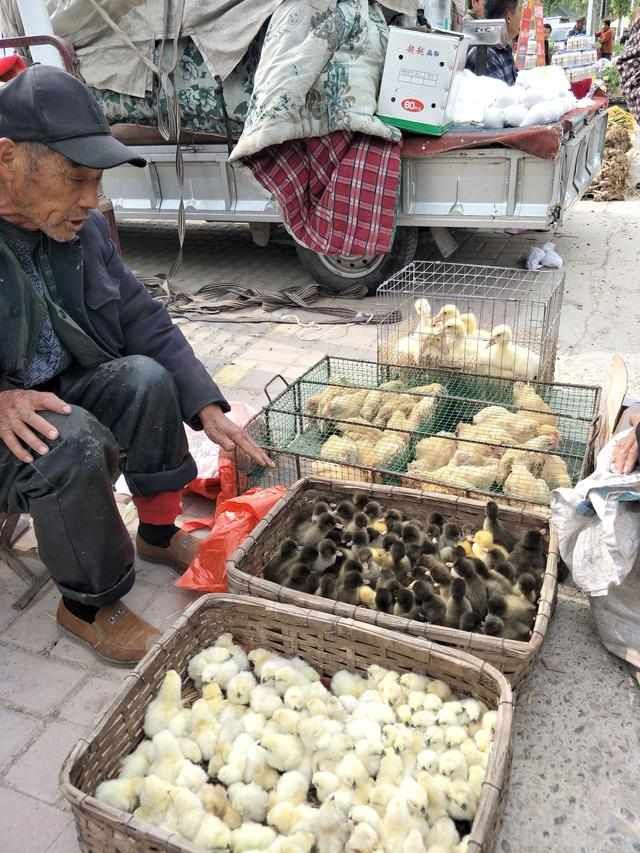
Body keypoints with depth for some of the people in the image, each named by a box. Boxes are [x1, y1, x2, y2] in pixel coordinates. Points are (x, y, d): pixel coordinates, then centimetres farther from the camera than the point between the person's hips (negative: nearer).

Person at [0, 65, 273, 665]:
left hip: (64, 393, 6)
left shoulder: (81, 229, -2)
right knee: (74, 443, -33)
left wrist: (208, 410, -10)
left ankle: (158, 532, 3)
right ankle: (89, 607, -9)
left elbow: (145, 323, -1)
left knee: (147, 378, -19)